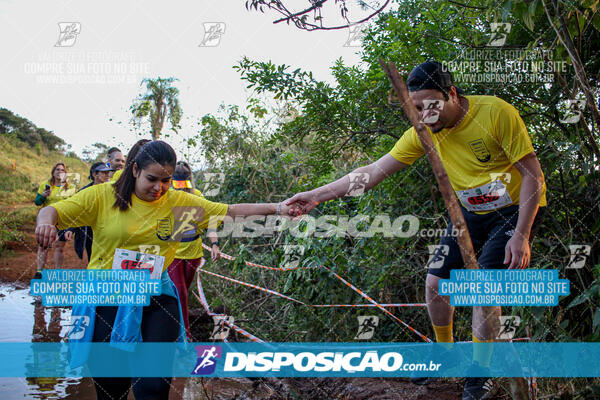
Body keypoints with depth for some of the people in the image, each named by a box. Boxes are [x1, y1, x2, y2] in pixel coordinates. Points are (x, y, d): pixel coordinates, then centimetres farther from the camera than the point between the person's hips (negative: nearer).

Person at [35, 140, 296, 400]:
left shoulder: (180, 202, 4)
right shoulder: (103, 196, -2)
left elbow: (233, 211, 2)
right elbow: (53, 211, -2)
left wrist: (276, 208, -6)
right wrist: (45, 221, -26)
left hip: (156, 301, 1)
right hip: (107, 299, -1)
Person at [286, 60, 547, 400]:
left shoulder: (497, 113, -25)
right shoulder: (424, 131, -11)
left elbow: (533, 175, -19)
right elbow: (375, 171, -11)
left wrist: (521, 236, -24)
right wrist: (318, 195, -18)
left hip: (518, 207, -5)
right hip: (471, 211, 5)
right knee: (435, 283, 0)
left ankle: (481, 371, 7)